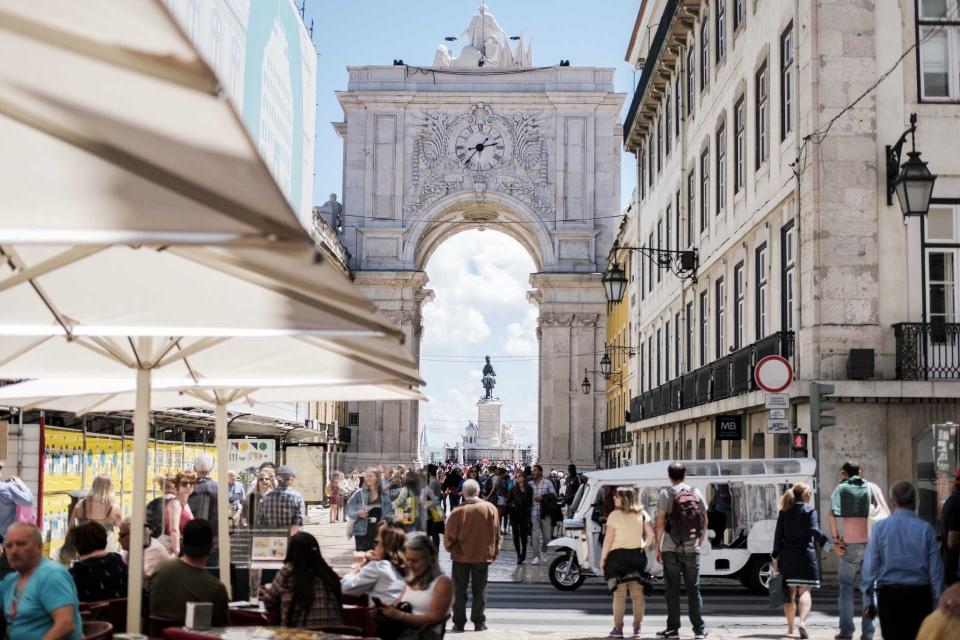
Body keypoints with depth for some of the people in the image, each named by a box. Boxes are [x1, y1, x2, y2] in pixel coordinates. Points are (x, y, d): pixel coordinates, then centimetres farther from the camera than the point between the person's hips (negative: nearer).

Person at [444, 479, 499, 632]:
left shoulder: (458, 511, -17)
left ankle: (459, 623, 13)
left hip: (461, 556, -1)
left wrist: (449, 547, 12)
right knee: (479, 590, 12)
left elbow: (450, 535, -10)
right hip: (483, 556, 1)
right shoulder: (490, 508, -9)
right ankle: (479, 622, 12)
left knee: (459, 591, 11)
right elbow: (496, 533, -2)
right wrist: (494, 552, 10)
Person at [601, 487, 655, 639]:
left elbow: (608, 539, -9)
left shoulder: (615, 515, -9)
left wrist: (603, 558, -1)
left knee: (619, 594, 1)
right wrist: (644, 547, 14)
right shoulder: (642, 514, 3)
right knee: (637, 593, 8)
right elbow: (651, 534, -1)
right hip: (637, 556, 3)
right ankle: (637, 628, 9)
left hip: (618, 556, -3)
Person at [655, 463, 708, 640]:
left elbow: (660, 522, -9)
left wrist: (657, 547, -3)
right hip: (692, 549, 3)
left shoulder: (666, 494, -5)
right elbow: (705, 521, 7)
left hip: (671, 550, -3)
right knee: (693, 589, 8)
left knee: (672, 590, 3)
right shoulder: (696, 492, 6)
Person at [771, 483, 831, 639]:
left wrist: (776, 557, 9)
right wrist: (829, 545, -18)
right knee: (805, 591, -3)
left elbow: (778, 535, 6)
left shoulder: (784, 512, 9)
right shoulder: (809, 510, -3)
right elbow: (814, 531, -16)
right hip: (806, 554, -4)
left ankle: (790, 627, 17)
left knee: (790, 592, 11)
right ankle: (802, 622, -22)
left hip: (787, 556, 4)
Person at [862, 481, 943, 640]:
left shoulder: (880, 527, -5)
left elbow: (870, 565, -4)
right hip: (919, 594, 0)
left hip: (889, 593, 0)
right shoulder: (926, 528, -5)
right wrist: (937, 602, 7)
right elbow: (936, 569, -2)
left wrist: (868, 597, 5)